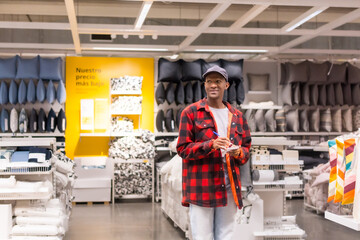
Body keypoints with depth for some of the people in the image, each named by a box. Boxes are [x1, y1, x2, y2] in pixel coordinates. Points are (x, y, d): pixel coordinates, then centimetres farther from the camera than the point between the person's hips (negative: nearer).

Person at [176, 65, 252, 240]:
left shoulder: (237, 116, 16)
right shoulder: (191, 112, 3)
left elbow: (246, 148, 19)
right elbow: (182, 148, -2)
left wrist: (239, 152, -6)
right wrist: (210, 145, -17)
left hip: (230, 186, 4)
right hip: (201, 187, -4)